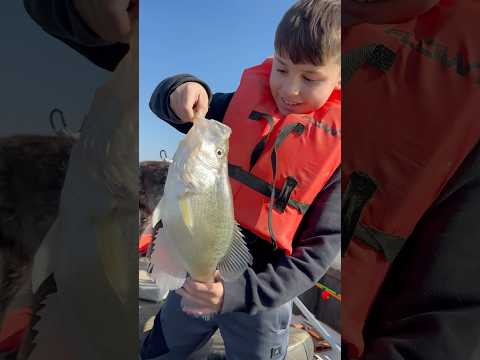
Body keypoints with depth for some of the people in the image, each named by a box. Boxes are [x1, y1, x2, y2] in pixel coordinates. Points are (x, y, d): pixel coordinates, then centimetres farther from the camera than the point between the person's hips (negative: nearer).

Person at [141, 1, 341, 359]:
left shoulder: (334, 147, -16)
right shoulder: (245, 103, -9)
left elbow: (316, 253, -17)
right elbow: (162, 102, -1)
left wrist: (238, 292, -26)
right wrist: (183, 89, -25)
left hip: (261, 295, -2)